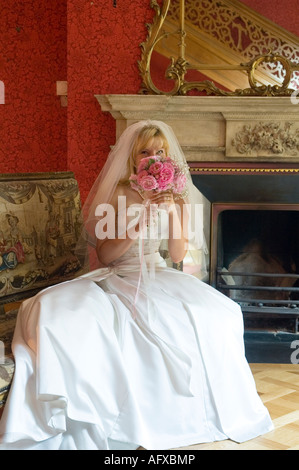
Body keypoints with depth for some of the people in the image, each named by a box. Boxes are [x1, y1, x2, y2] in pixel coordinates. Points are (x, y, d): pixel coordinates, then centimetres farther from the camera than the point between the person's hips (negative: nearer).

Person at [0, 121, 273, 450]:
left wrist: (173, 210, -10)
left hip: (158, 277, 3)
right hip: (114, 280, -2)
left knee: (214, 313, -26)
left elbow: (178, 255, 2)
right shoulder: (116, 193, -2)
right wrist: (142, 220, -18)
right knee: (50, 313, -30)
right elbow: (104, 255, -8)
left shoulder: (175, 195, 8)